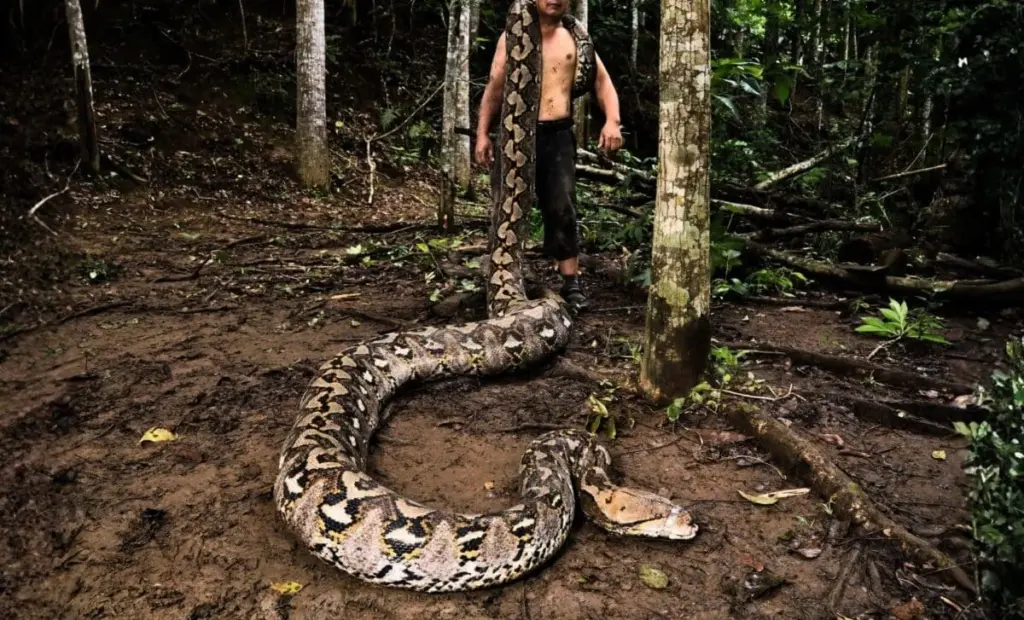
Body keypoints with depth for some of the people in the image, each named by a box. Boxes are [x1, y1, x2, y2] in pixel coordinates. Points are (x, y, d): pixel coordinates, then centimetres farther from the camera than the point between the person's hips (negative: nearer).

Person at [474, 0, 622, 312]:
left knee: (562, 209, -4)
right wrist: (482, 133, 0)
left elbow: (603, 80, 12)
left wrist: (612, 120, -6)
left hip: (559, 135, 0)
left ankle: (571, 283, 2)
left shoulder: (575, 40, 11)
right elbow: (494, 87, 9)